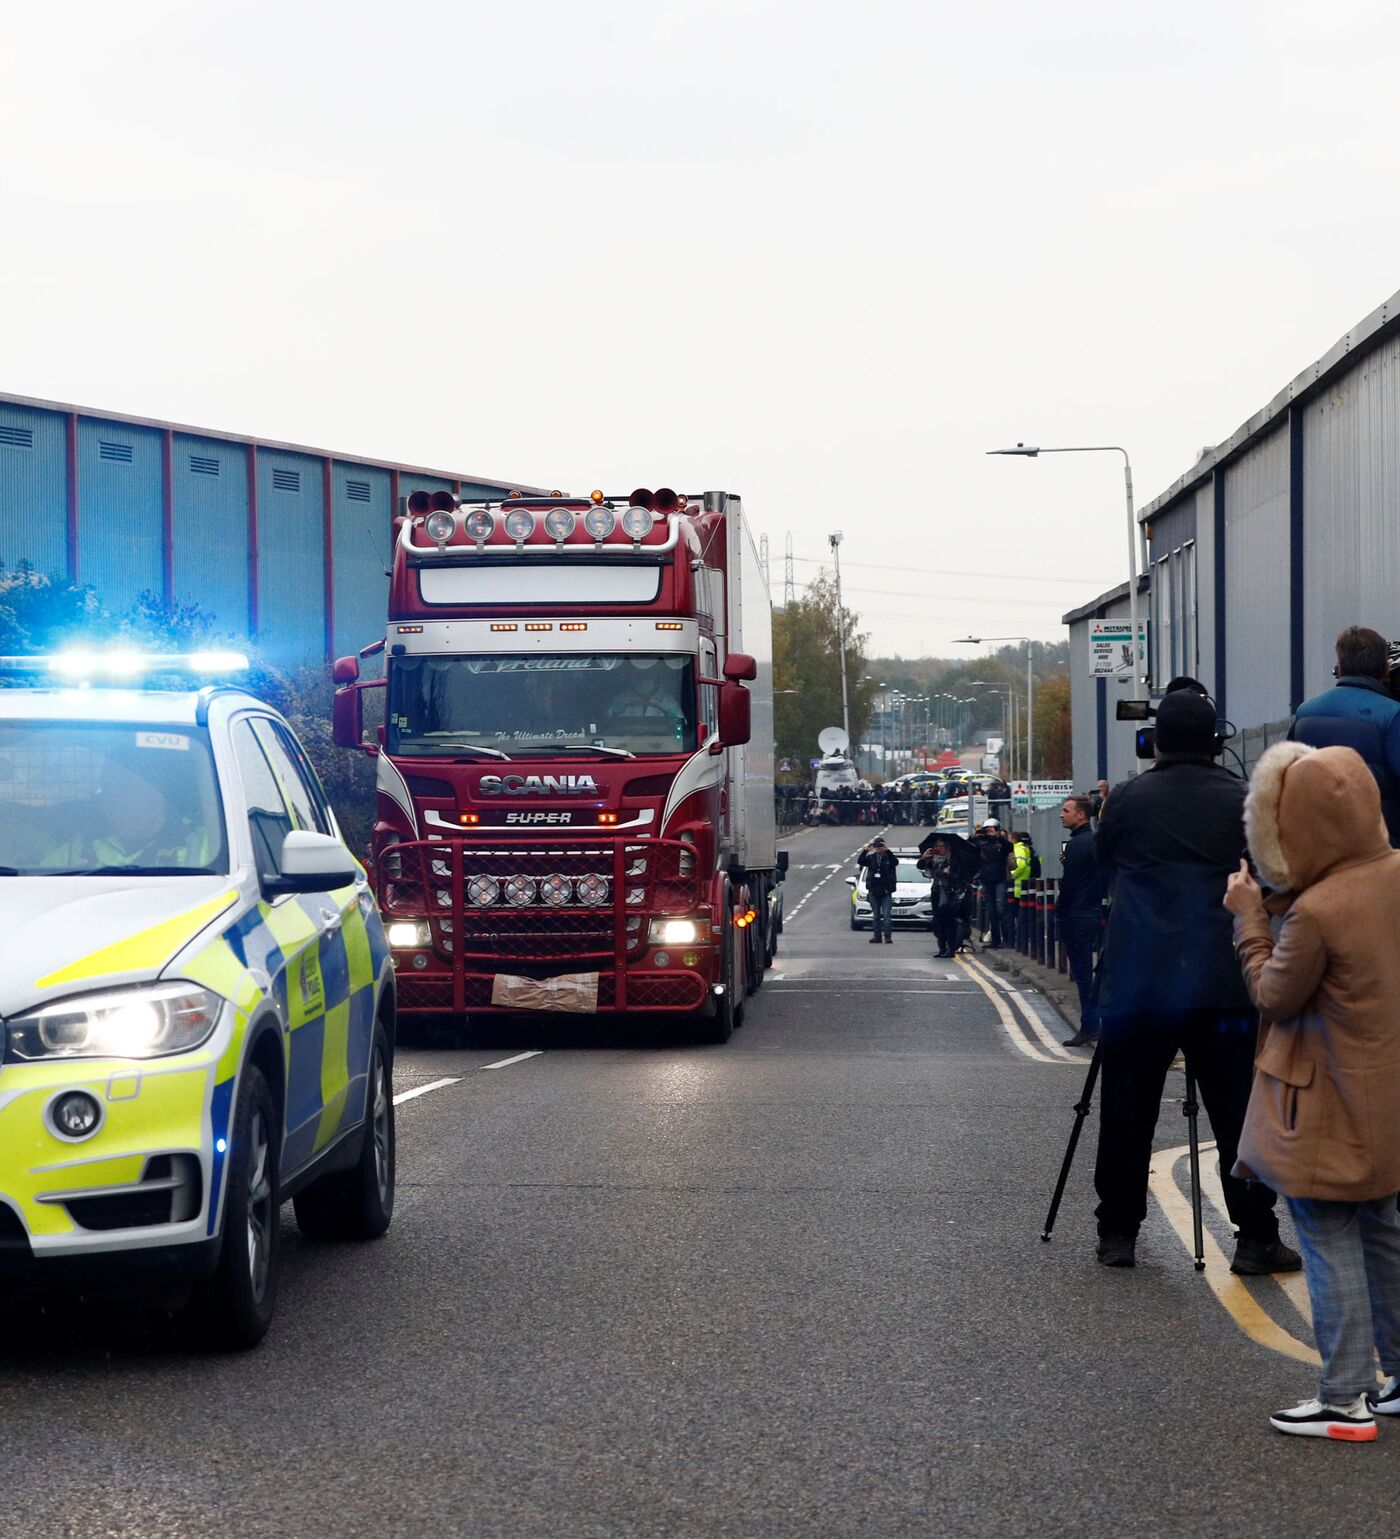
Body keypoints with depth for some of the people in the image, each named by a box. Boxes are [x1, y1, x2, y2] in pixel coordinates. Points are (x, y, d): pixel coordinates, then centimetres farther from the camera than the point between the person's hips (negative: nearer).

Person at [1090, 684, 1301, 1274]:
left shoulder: (1127, 799, 1)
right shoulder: (1243, 802, 0)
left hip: (1136, 984, 1)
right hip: (1223, 984, -1)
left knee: (1127, 1115, 9)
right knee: (1239, 1114, 3)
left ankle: (1117, 1232, 13)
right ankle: (1256, 1238, 2)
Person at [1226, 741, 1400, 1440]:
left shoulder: (1316, 911, -26)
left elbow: (1275, 996, -12)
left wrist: (1250, 918, -3)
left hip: (1329, 1113, -8)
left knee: (1331, 1247, 1)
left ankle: (1344, 1401, 6)